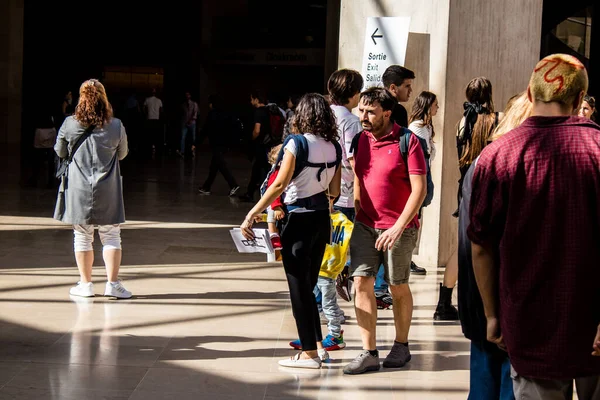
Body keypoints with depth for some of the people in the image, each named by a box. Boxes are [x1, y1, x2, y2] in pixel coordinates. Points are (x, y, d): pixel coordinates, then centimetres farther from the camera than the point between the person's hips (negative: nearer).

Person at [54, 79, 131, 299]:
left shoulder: (69, 125, -6)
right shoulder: (116, 126, -6)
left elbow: (60, 152, 9)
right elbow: (122, 154, 8)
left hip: (78, 190, 1)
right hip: (108, 191, -1)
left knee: (82, 237, 10)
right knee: (111, 237, 6)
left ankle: (85, 284, 14)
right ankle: (112, 283, 2)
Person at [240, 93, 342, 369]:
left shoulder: (297, 143, -13)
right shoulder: (334, 147, 4)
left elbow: (279, 185, -18)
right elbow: (334, 191, 9)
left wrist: (251, 216, -16)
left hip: (299, 220, -6)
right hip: (322, 219, 6)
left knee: (299, 286, 2)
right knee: (309, 284, 19)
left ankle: (310, 353, 5)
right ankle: (318, 346, 22)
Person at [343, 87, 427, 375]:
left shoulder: (407, 141, -11)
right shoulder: (359, 141, 5)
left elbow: (419, 189, -15)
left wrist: (398, 227, -20)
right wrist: (357, 212, 10)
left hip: (399, 228, -5)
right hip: (365, 225, 5)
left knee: (398, 288, 8)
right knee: (361, 283, -5)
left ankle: (401, 346, 26)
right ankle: (369, 353, -2)